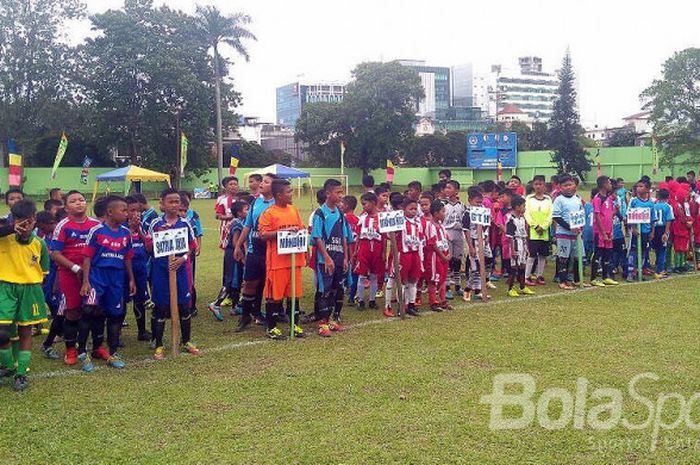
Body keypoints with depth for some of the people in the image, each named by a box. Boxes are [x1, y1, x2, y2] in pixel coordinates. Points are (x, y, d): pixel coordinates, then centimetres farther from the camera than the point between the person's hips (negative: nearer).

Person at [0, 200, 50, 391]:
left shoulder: (39, 244, -1)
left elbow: (44, 271, 9)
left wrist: (36, 290, 5)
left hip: (30, 289, 2)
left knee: (25, 332, 8)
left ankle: (21, 374, 18)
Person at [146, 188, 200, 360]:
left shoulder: (185, 223, 1)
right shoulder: (156, 224, -2)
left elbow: (192, 246, 4)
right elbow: (149, 247, -1)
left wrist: (183, 258, -13)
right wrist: (159, 236, -16)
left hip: (181, 268, 1)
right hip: (161, 269, -1)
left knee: (184, 305, 7)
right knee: (160, 307, 5)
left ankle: (186, 341, 24)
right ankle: (158, 345, 16)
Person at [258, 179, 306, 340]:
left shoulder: (294, 210, 11)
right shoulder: (268, 213, -8)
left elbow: (301, 230, 16)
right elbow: (263, 235, -14)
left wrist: (305, 252, 8)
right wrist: (283, 231, -22)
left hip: (294, 259, 6)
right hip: (277, 261, -6)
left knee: (294, 293, 12)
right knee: (274, 295, 2)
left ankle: (294, 325, 24)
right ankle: (272, 328, 13)